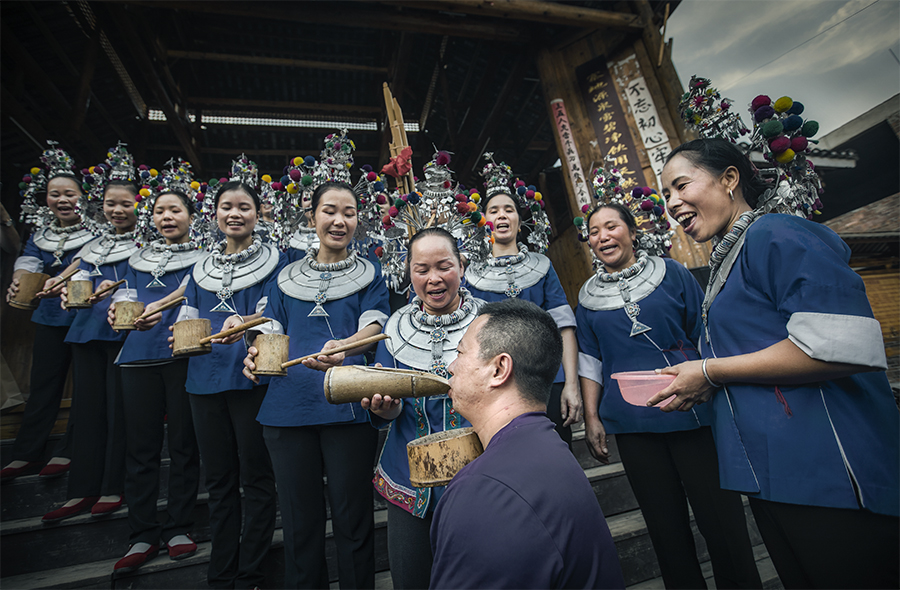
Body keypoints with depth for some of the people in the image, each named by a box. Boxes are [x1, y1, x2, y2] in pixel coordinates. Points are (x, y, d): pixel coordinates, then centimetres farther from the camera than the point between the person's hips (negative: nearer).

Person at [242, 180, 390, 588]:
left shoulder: (369, 276, 6)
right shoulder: (287, 278, 14)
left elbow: (374, 329, -7)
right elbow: (272, 334, 14)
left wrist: (342, 347, -28)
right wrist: (257, 354, -9)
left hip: (349, 408, -2)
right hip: (289, 407, 3)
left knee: (351, 516, 8)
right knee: (299, 517, 15)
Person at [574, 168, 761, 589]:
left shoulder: (670, 273, 2)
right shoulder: (588, 296, 7)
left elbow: (706, 334, 4)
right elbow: (590, 360, 8)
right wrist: (591, 418, 4)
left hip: (691, 412, -1)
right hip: (631, 424, 2)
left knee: (721, 519, 6)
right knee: (665, 525, 13)